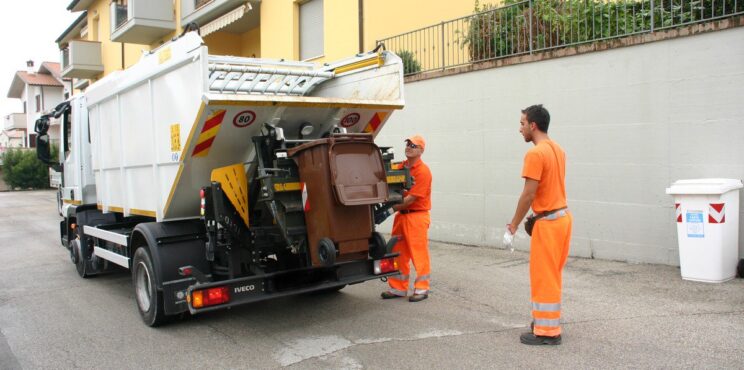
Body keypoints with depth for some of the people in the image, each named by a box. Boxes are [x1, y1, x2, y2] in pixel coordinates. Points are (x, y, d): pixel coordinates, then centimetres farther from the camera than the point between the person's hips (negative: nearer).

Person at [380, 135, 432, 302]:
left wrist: (392, 208, -12)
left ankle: (421, 289, 11)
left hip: (417, 216, -7)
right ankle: (398, 288, 22)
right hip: (401, 215, 8)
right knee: (398, 253, 12)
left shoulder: (423, 171, -13)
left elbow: (411, 198, -17)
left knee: (419, 254, 0)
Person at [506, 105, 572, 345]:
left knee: (544, 277, 1)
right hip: (562, 216, 9)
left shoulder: (535, 154, -18)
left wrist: (514, 224, -10)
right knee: (551, 275, 19)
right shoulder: (557, 149, 11)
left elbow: (529, 194, -19)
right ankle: (548, 320, 30)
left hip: (548, 222, -9)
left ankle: (547, 331, 10)